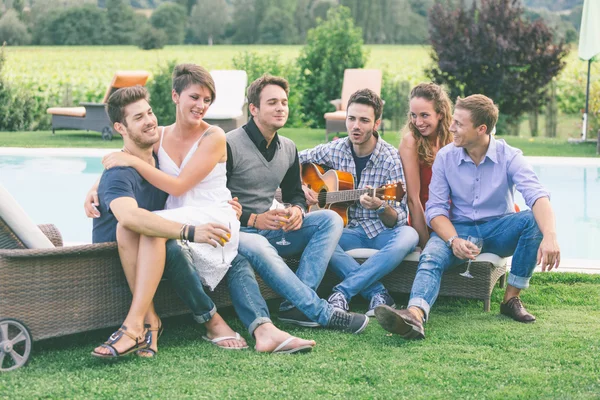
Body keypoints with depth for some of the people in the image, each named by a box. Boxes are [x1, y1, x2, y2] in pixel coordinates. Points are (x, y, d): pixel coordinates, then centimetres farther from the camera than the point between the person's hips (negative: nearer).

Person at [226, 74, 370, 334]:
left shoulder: (288, 148, 12)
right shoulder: (230, 146, -10)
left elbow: (295, 193, 22)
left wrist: (296, 210, -2)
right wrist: (253, 219, -20)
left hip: (271, 230, 7)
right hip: (239, 232, -7)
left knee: (330, 219, -12)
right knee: (256, 247, -41)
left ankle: (296, 305, -29)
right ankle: (323, 314, -38)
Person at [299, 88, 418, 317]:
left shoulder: (391, 159, -9)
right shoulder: (335, 150, 1)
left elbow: (399, 219, -12)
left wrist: (382, 208, -34)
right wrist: (300, 187, -2)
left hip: (381, 232, -2)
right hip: (349, 231, 2)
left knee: (408, 236, -38)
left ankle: (343, 292, -37)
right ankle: (378, 294, -31)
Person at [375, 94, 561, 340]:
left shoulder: (509, 156, -8)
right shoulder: (445, 157, -2)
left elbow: (537, 195, -24)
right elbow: (436, 208, -6)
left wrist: (550, 237, -44)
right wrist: (454, 241, -28)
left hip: (498, 230, 0)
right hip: (458, 228, 0)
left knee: (534, 219, -30)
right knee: (431, 257, -31)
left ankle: (512, 299, -19)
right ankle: (414, 316, -62)